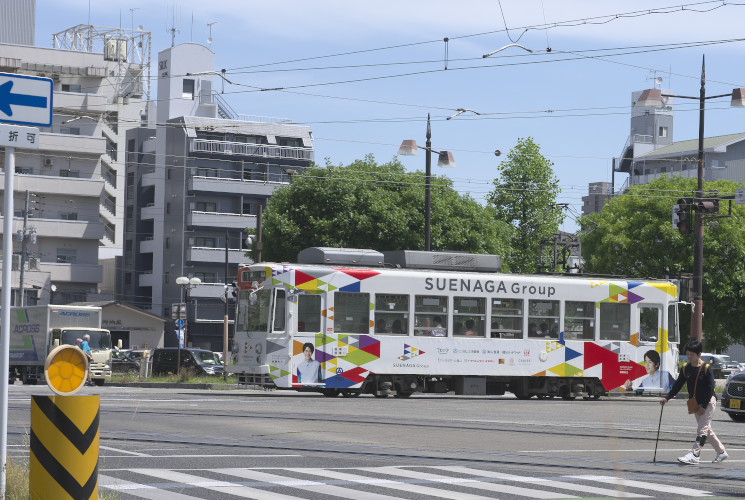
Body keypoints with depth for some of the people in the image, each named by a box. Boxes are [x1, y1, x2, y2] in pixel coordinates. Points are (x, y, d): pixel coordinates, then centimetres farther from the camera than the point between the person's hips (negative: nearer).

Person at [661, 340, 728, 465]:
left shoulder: (706, 368, -14)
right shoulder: (686, 368, 2)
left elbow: (710, 389, -15)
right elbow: (678, 385, 3)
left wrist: (703, 406, -18)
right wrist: (667, 398, -8)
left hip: (708, 402, -7)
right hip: (695, 403, 7)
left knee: (702, 429, -14)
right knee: (706, 430, 14)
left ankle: (694, 454, -22)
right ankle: (721, 452, 27)